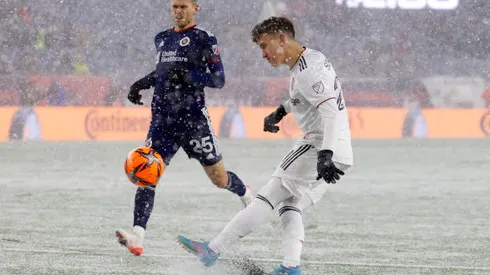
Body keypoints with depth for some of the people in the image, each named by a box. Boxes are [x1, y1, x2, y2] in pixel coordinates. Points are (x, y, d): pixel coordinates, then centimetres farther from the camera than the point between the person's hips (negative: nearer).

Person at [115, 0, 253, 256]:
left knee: (219, 179, 7)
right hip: (162, 118, 4)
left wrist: (190, 75, -24)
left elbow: (219, 79, -8)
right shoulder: (161, 39, 15)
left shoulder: (204, 39, -3)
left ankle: (246, 195, 43)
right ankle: (137, 237, -23)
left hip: (193, 118, -4)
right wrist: (142, 83, 16)